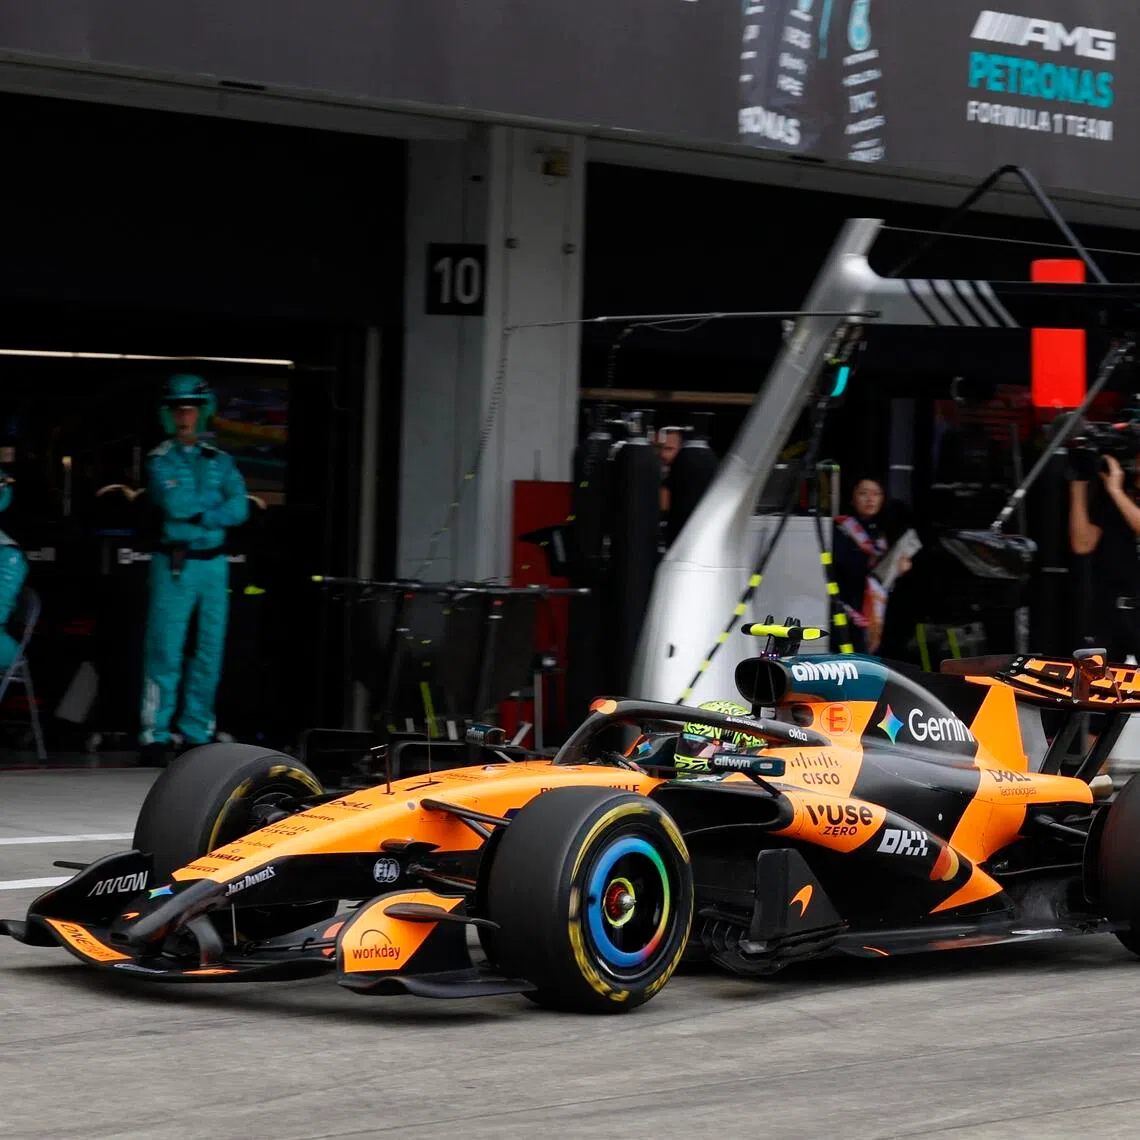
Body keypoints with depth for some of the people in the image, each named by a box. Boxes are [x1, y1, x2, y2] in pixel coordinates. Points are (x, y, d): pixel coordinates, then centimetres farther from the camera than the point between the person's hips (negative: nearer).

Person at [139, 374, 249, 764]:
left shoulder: (220, 460, 13)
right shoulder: (160, 460, 3)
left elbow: (239, 508, 0)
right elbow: (174, 503, -14)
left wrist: (198, 515, -12)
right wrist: (215, 502, -4)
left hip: (213, 563, 4)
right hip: (174, 564, -4)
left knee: (210, 652, 5)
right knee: (165, 650, -8)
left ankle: (196, 735, 12)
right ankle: (154, 736, -6)